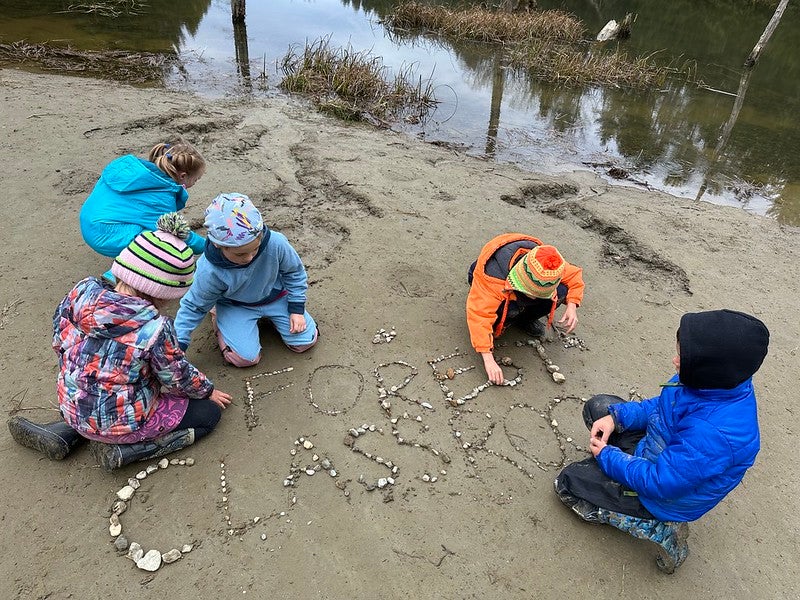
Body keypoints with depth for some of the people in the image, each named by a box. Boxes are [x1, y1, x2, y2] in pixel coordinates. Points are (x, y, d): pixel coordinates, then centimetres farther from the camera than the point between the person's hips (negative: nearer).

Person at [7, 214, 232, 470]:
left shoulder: (83, 291, -13)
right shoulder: (155, 329, -30)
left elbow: (60, 342, 3)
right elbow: (179, 378, -14)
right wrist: (208, 391, 7)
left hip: (72, 406, 7)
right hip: (122, 422, -7)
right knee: (209, 411, 5)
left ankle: (65, 432, 19)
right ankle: (121, 450, -3)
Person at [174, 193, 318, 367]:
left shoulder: (276, 243, -33)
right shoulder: (209, 272, -33)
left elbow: (294, 271, -10)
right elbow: (194, 306, -13)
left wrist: (297, 308, -8)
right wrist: (179, 343, -14)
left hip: (276, 296, 2)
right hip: (235, 307, -2)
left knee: (305, 341, -4)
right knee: (245, 357, -17)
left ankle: (269, 315, 23)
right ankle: (218, 319, 12)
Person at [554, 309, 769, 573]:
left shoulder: (716, 433, -41)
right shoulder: (717, 383, -17)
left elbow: (658, 484, -30)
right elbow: (660, 406, 2)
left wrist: (606, 457, -16)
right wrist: (616, 416, -11)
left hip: (663, 494, -8)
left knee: (567, 482, -1)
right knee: (597, 407, 11)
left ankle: (662, 530, 3)